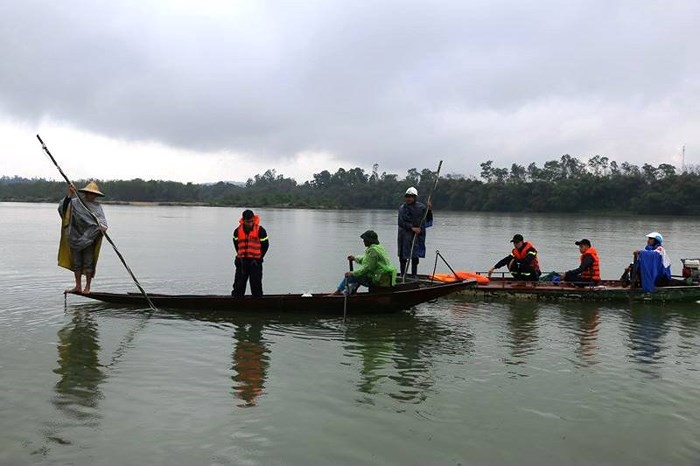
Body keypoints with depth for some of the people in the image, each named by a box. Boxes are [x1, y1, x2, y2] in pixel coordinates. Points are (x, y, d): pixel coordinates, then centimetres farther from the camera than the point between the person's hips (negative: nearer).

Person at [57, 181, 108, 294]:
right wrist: (69, 195, -20)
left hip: (90, 238, -1)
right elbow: (63, 207, -9)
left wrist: (102, 226, -29)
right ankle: (78, 286, 16)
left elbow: (102, 221, -6)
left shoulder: (97, 207, 5)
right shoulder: (75, 202, 6)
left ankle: (87, 287, 8)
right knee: (76, 262, 7)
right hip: (75, 237, 2)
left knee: (88, 262, 0)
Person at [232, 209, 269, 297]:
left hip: (255, 261, -3)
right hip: (242, 261, 3)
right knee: (239, 284, 7)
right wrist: (240, 255, 11)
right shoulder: (238, 231, 0)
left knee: (256, 285, 2)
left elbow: (265, 245, 0)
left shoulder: (260, 230, -9)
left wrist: (259, 257, -1)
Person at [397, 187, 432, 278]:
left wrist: (429, 211, -7)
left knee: (415, 257, 8)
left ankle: (414, 275, 17)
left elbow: (428, 220, 8)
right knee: (403, 256, 1)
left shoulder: (421, 207, 4)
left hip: (418, 235, 1)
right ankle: (403, 274, 12)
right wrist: (412, 228, -19)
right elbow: (401, 222, -9)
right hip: (405, 235, -1)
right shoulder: (402, 208, -1)